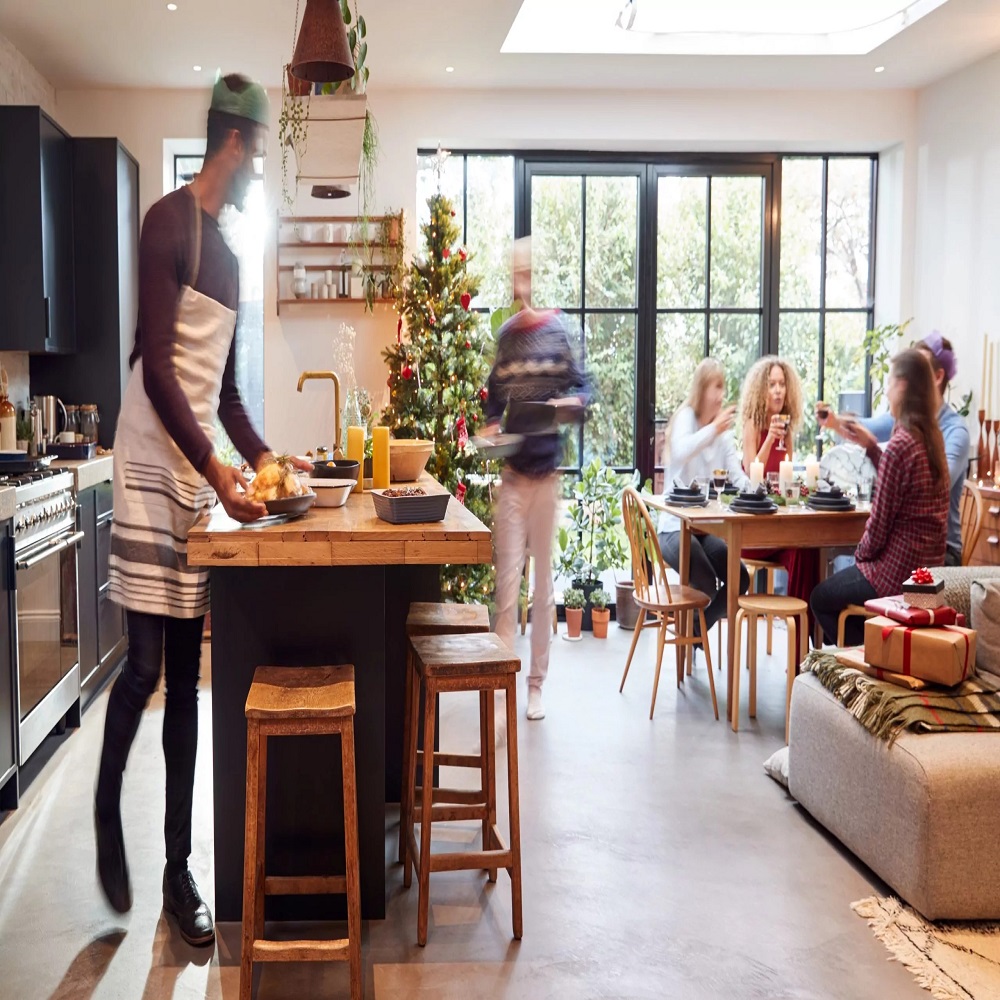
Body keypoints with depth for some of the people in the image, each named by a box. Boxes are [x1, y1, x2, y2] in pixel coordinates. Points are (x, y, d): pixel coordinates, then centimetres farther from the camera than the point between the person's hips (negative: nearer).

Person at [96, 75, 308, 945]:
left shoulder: (227, 247, 18)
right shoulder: (172, 222, -8)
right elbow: (157, 369, -16)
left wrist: (262, 456, 13)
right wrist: (215, 468, -20)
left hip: (204, 475, 8)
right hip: (155, 471, -8)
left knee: (186, 673, 8)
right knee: (144, 666, -5)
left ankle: (179, 869, 15)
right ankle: (107, 818, 23)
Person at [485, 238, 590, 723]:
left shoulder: (559, 330, -1)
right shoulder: (505, 335, 7)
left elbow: (584, 386, 2)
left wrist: (571, 401, -19)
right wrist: (491, 427, -4)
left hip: (547, 471, -1)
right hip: (512, 473, 1)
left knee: (544, 582, 8)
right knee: (508, 581, -3)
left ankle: (536, 683, 18)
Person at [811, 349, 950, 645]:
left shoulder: (899, 445, -23)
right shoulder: (932, 437, 3)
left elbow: (880, 520, -18)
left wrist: (861, 553, -1)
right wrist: (872, 447, 13)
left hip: (897, 572, -8)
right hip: (927, 565, 8)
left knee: (821, 599, 15)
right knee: (836, 588, 28)